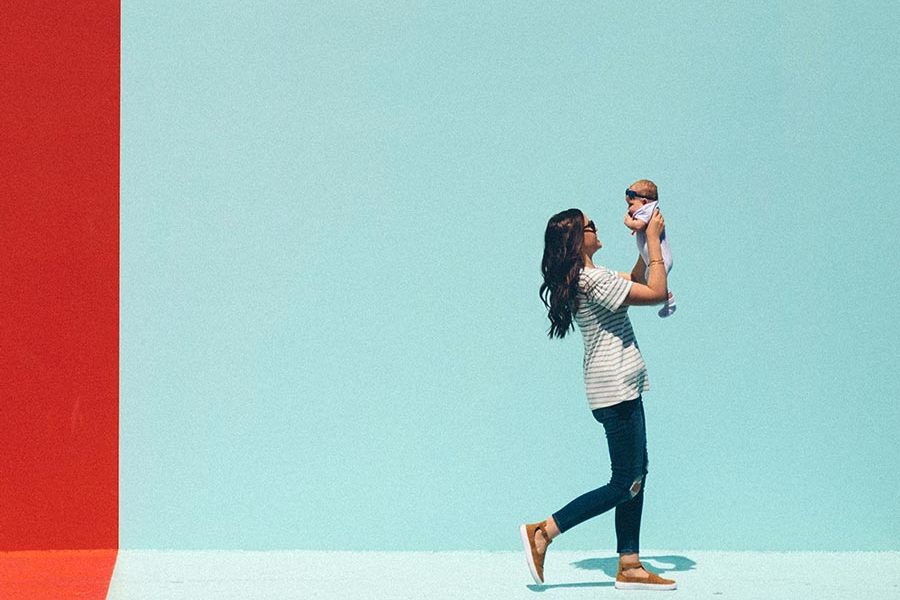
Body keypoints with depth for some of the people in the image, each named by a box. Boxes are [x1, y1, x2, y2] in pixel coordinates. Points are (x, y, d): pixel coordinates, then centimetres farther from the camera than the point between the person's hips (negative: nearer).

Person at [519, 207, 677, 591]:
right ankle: (543, 532, -3)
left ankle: (629, 566, 12)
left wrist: (647, 242, 14)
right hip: (616, 390, -10)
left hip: (623, 389, 10)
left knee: (637, 476, 11)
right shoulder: (592, 279, -19)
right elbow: (656, 293, -19)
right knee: (625, 485, -6)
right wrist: (653, 239, -11)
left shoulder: (586, 277, 12)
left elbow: (635, 280, 27)